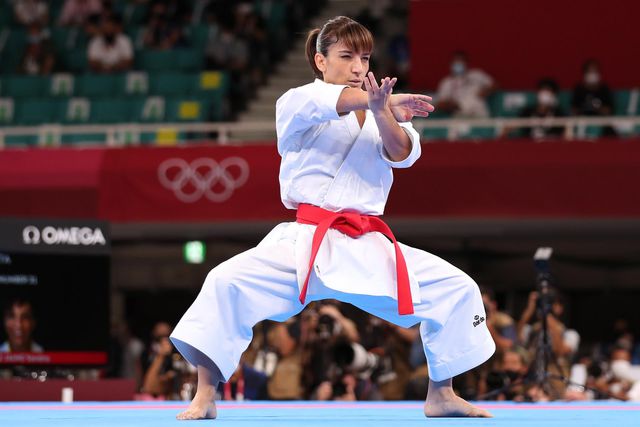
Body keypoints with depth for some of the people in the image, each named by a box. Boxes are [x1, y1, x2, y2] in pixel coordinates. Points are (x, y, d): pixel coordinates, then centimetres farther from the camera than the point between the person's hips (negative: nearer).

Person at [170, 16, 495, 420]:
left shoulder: (385, 118, 12)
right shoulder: (296, 104, 3)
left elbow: (402, 152, -10)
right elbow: (318, 103, -22)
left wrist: (381, 112, -30)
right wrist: (377, 101, -35)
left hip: (367, 250, 4)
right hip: (304, 245, -4)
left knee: (457, 290, -2)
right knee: (227, 282, -26)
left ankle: (441, 395, 16)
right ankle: (205, 397, -14)